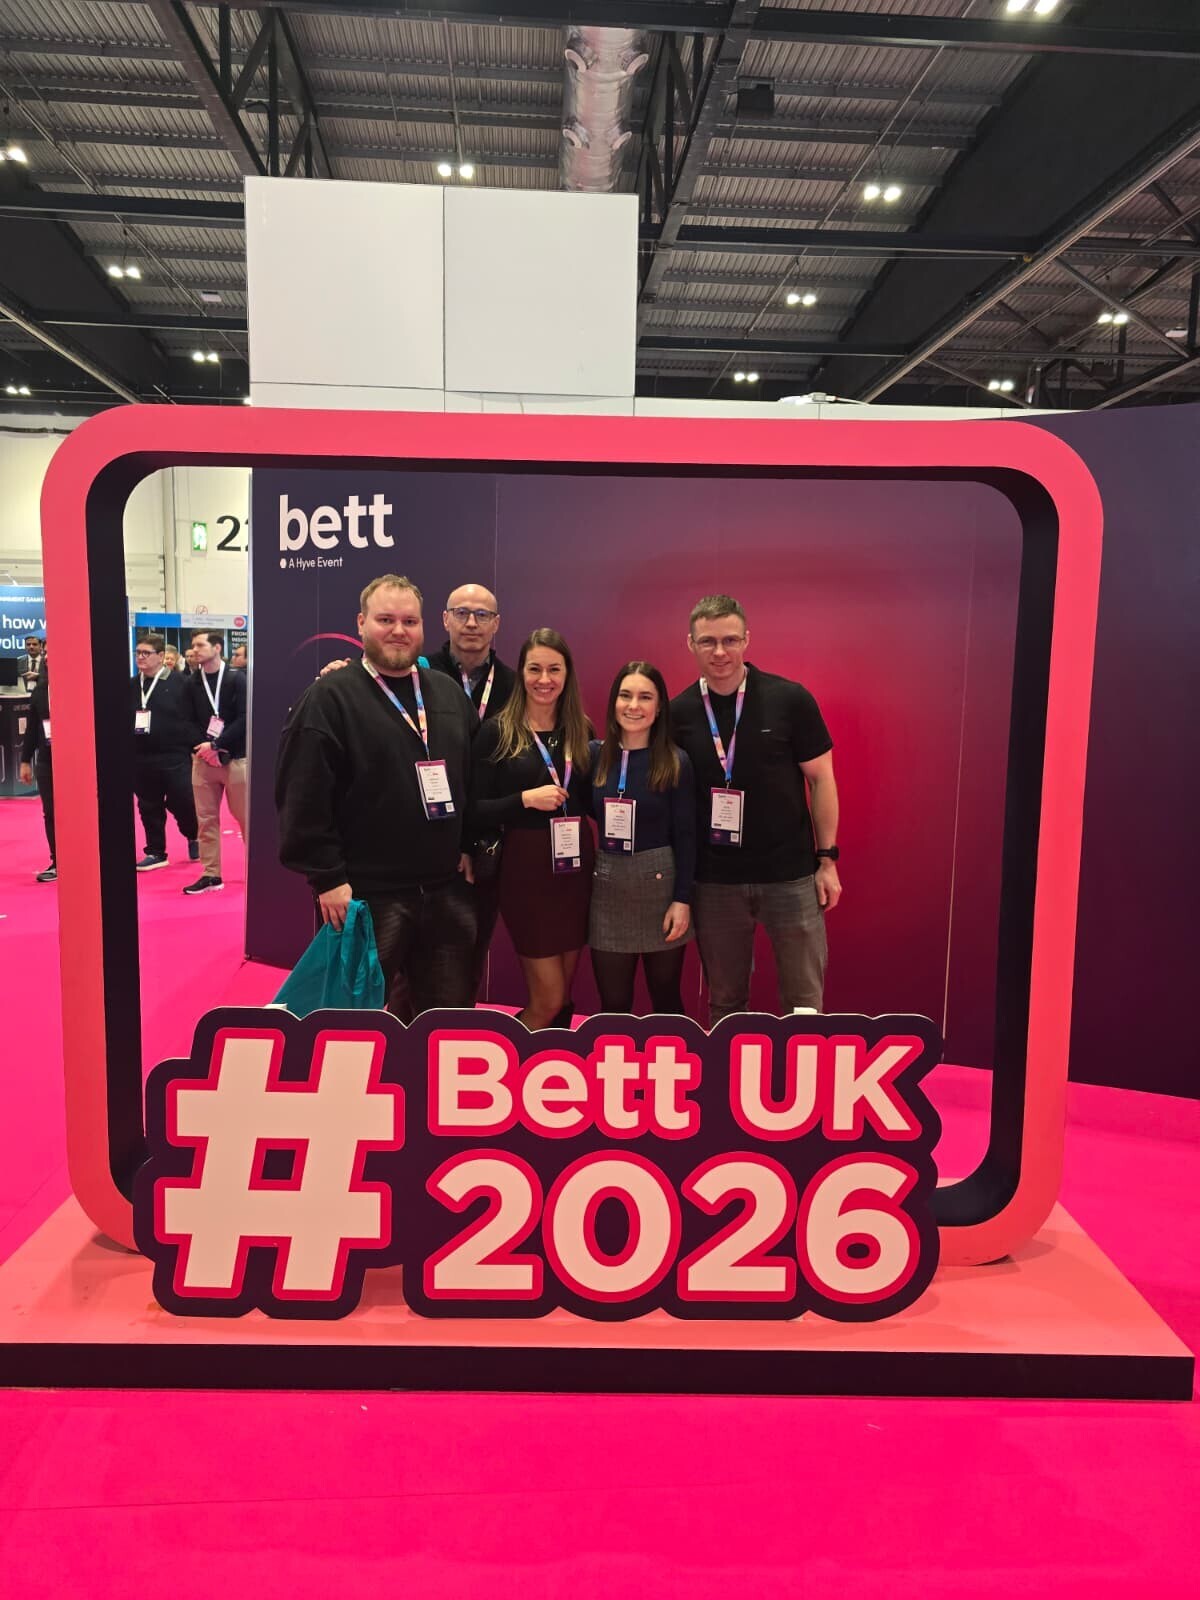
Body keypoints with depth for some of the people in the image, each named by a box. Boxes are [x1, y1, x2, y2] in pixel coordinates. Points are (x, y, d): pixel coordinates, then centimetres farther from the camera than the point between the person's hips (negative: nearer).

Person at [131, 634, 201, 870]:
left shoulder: (179, 683, -6)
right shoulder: (132, 686, 10)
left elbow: (193, 718, -8)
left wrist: (198, 746, -12)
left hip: (174, 757, -5)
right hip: (141, 759, 5)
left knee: (182, 803, -2)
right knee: (149, 807, 10)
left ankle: (193, 837, 28)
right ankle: (156, 852, 22)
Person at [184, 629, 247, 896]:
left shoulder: (237, 680, -4)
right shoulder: (192, 683, 7)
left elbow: (244, 719, -11)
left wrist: (216, 745, -15)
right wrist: (202, 747, -9)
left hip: (234, 758, -3)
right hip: (202, 759, 4)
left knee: (245, 817, 2)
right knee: (206, 819, 5)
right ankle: (211, 874, 12)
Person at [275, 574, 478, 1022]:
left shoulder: (449, 694, 12)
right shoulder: (328, 698, -7)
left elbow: (475, 779, 18)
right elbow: (303, 799, -13)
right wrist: (327, 878, -16)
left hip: (446, 891, 6)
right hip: (366, 895, -5)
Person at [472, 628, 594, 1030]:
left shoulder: (581, 730, 7)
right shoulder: (497, 731, -5)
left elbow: (593, 803, 8)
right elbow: (476, 812, -9)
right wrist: (526, 799, -21)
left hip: (577, 869, 5)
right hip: (526, 871, -4)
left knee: (563, 996, 13)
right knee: (549, 999, -1)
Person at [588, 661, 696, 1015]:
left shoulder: (676, 762, -4)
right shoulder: (595, 755, 2)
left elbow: (685, 835, -4)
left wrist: (683, 899, -9)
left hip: (660, 883, -2)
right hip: (607, 885, 2)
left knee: (665, 997, 11)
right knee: (613, 1003, 9)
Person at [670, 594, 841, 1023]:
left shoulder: (790, 700, -8)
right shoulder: (679, 712, -1)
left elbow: (821, 779, -1)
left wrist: (827, 858, -2)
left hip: (790, 874, -1)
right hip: (713, 880, 2)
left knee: (803, 999, 8)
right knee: (724, 1002, 15)